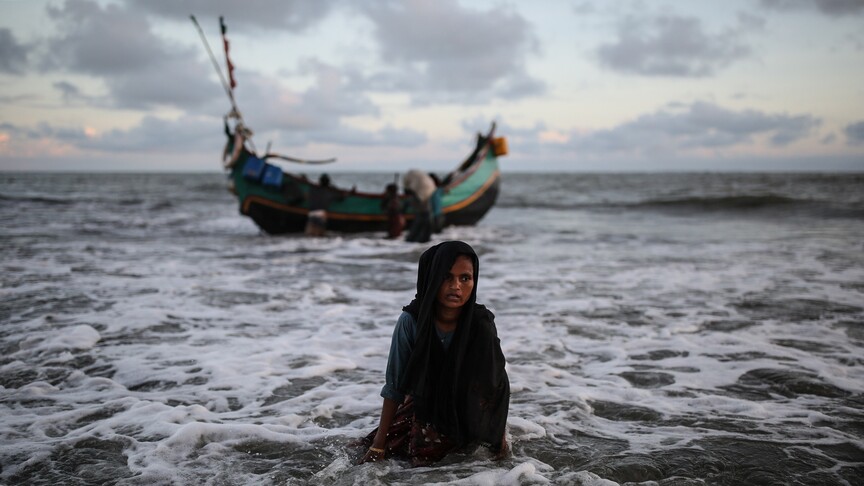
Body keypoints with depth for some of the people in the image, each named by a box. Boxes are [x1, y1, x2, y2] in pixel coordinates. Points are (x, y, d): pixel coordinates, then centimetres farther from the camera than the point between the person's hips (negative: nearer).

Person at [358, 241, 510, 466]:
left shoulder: (482, 324, -25)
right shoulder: (411, 320, -24)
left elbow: (495, 383, -13)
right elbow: (395, 384, -17)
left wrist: (499, 434, -11)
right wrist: (379, 443, -14)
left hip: (468, 413, -2)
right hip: (424, 405, 2)